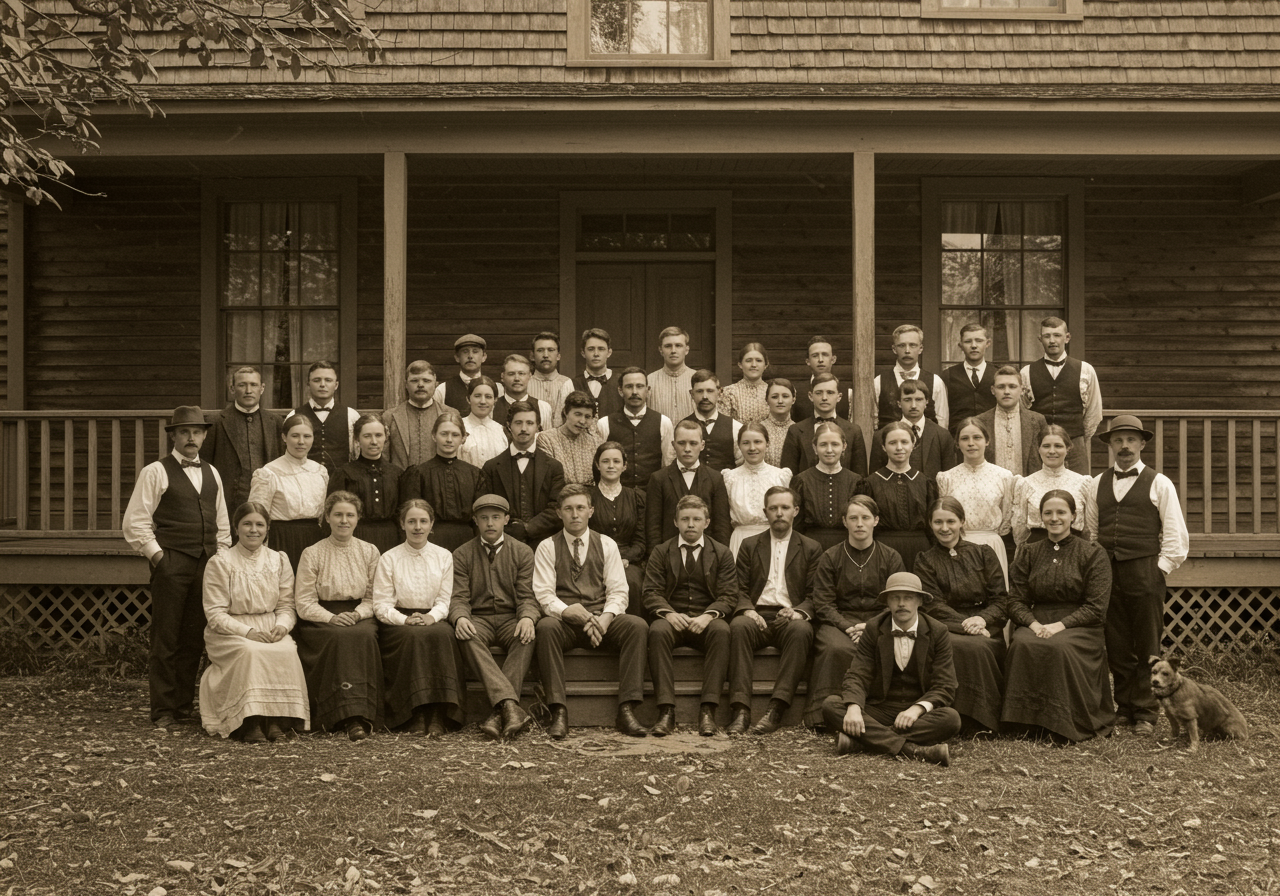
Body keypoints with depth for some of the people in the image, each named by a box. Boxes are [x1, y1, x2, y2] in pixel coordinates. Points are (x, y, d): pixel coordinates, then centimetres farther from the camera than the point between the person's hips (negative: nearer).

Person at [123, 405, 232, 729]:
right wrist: (157, 556, -7)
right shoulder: (155, 472, -1)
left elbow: (222, 523, 22)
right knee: (166, 639, -3)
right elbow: (134, 523, -4)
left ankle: (185, 705, 17)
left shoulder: (212, 474, 16)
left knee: (194, 638, 7)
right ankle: (163, 711, 4)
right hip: (170, 562, -5)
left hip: (206, 563, 5)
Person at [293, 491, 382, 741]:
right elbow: (304, 603, -1)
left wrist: (357, 614, -12)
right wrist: (332, 618, -18)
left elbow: (374, 598, 9)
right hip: (320, 621, -1)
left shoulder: (370, 552, 11)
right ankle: (352, 715, -35)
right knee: (340, 637, -34)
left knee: (364, 635, -33)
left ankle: (359, 715, -35)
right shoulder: (312, 554, 4)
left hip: (360, 618, 1)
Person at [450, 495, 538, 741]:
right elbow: (458, 598, 2)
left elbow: (527, 597, 1)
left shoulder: (523, 552, 9)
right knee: (468, 637, -35)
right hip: (479, 619, 0)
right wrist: (460, 618, -23)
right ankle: (510, 705, -49)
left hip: (511, 618, 0)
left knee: (528, 638, -34)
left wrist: (528, 618, -23)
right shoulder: (462, 555, 10)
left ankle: (498, 713, -41)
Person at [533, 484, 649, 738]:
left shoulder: (607, 545, 14)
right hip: (564, 622, -2)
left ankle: (627, 710, -28)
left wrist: (606, 618, -15)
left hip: (602, 621, 2)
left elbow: (618, 592, 6)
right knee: (545, 627, -36)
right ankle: (559, 713, -34)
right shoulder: (547, 548, 8)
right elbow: (544, 595, -2)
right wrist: (567, 611, -22)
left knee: (637, 625, -28)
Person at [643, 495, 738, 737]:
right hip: (672, 619, 0)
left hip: (706, 622, 0)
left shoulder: (722, 553, 11)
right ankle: (666, 712, -38)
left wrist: (707, 616, -19)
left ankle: (708, 711, -36)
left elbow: (729, 596, 2)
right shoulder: (661, 553, 13)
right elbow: (651, 593, 3)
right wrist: (669, 614, -19)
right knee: (657, 631, -35)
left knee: (721, 630, -35)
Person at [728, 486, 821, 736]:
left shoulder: (811, 548, 16)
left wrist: (799, 612, -15)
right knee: (738, 626, -34)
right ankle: (741, 709, -40)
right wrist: (747, 610, -12)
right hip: (757, 616, 1)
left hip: (790, 618, -1)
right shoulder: (750, 546, 20)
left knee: (801, 630, -36)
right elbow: (740, 589, 10)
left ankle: (776, 710, -40)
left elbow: (814, 595, 7)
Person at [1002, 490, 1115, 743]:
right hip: (1036, 624, 3)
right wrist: (1034, 624, -13)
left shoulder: (1093, 553, 4)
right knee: (1022, 644, -32)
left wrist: (1060, 625, -17)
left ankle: (1065, 724, -22)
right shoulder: (1028, 554, 14)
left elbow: (1096, 608, -4)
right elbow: (1016, 601, 8)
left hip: (1079, 627, -3)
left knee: (1059, 647, -36)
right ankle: (1028, 721, -22)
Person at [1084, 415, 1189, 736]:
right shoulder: (1097, 484, 12)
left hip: (1145, 571, -3)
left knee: (1147, 647, 0)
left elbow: (1175, 536, 1)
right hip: (1107, 573, 3)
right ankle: (1124, 708, 16)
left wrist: (1159, 569, -5)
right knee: (1117, 646, 7)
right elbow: (1089, 531, 14)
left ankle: (1146, 713, 7)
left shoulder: (1159, 484, 3)